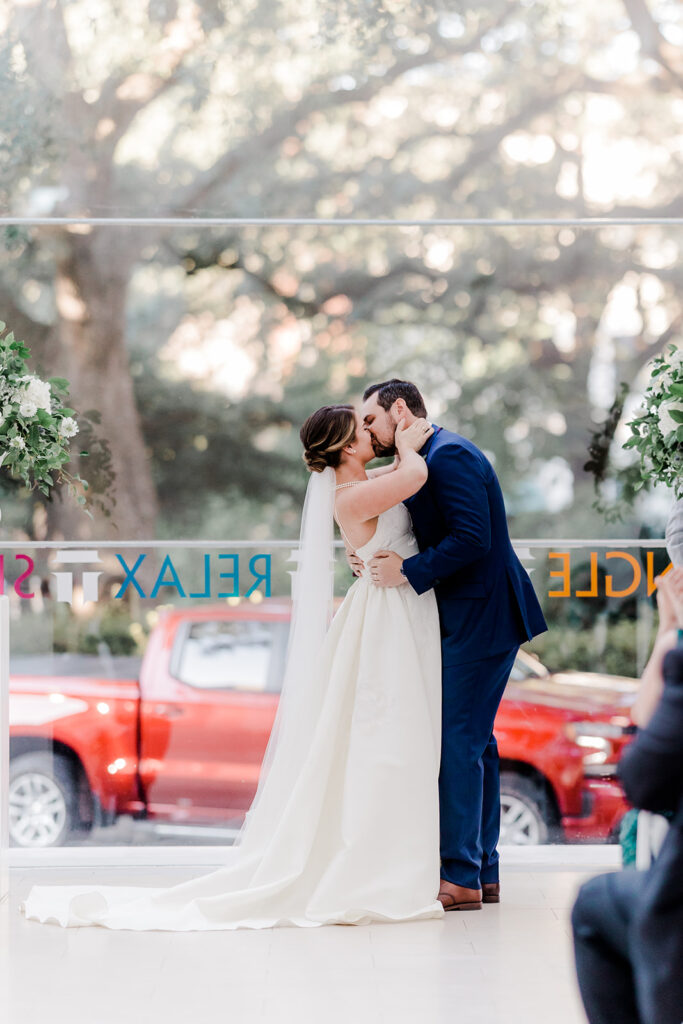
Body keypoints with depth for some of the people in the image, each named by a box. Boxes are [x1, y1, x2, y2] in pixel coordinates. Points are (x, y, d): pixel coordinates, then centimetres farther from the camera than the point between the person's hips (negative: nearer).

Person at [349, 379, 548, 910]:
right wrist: (381, 559, 1)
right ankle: (482, 873, 19)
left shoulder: (449, 454, -15)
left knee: (457, 740, -9)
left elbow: (471, 538, -24)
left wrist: (408, 572, -19)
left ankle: (459, 876, -5)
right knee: (472, 741, 13)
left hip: (481, 620, -11)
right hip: (472, 621, 11)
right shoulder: (432, 458, 17)